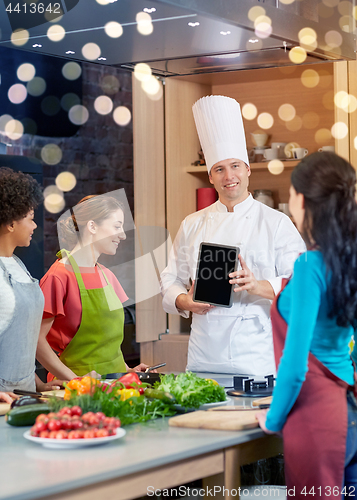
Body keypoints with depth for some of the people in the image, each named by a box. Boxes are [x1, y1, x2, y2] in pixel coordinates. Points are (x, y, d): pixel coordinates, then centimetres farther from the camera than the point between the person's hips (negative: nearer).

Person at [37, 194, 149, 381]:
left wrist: (127, 370, 8)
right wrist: (77, 381, -17)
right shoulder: (59, 276, -10)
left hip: (113, 380, 6)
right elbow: (37, 340, -13)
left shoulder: (106, 275, 14)